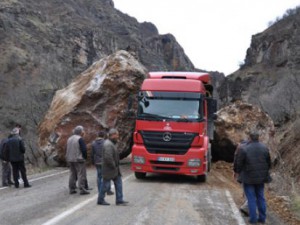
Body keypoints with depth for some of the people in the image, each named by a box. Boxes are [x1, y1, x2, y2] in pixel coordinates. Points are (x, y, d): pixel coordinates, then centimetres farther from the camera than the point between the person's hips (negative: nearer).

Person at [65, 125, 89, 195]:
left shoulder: (69, 139, 12)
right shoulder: (80, 139, -13)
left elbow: (67, 150, 14)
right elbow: (84, 149, -16)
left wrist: (68, 158, 17)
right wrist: (85, 157, -1)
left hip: (70, 160, 8)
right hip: (78, 160, -8)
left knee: (72, 174, 13)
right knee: (81, 174, -4)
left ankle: (72, 189, 13)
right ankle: (82, 189, -7)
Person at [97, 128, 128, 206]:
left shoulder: (111, 143, 13)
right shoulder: (108, 144, -21)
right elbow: (108, 157, -29)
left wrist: (116, 166, 15)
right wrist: (113, 166, -19)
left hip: (114, 169, 10)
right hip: (109, 169, -10)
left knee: (118, 183, 8)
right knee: (105, 185, 2)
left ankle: (119, 200, 11)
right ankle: (100, 200, 14)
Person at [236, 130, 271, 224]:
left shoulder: (244, 149, -16)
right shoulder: (264, 148, -2)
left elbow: (239, 164, -10)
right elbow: (269, 162, 7)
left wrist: (238, 172, 9)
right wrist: (265, 172, 22)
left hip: (248, 178, -4)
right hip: (261, 177, 4)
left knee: (251, 198, 4)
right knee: (260, 197, 14)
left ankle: (253, 218, 6)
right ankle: (262, 218, 18)